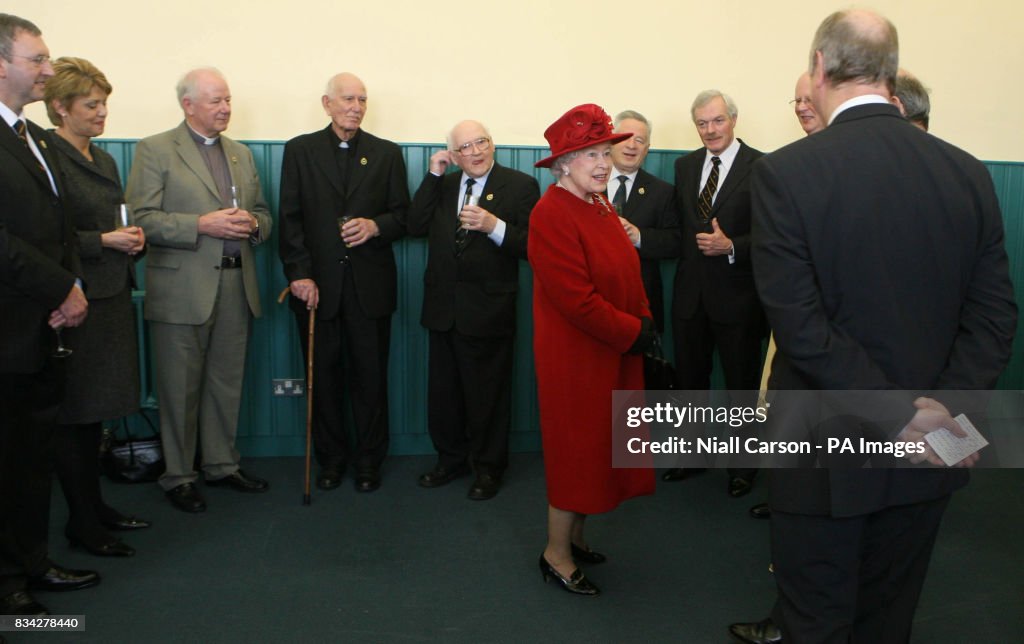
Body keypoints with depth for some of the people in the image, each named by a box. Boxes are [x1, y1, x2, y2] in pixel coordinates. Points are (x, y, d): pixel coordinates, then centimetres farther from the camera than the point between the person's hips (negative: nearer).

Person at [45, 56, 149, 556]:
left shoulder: (103, 160, 16)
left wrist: (132, 240, 3)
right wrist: (104, 241, -18)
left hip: (112, 296, 9)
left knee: (95, 410, 16)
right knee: (74, 413, 1)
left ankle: (94, 505, 27)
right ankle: (81, 522, 11)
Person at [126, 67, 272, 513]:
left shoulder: (241, 154, 16)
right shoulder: (155, 150, -3)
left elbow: (263, 214, 19)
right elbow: (141, 219, -11)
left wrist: (254, 224, -4)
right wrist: (201, 225, -20)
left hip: (235, 287, 5)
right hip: (182, 289, -5)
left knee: (227, 384, 13)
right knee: (180, 388, 3)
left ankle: (222, 464, 27)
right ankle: (178, 476, 17)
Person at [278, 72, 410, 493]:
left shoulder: (387, 154, 9)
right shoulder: (300, 150, 7)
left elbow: (403, 216, 8)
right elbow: (290, 218, 1)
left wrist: (376, 226, -14)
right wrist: (298, 273, -8)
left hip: (370, 284, 0)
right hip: (317, 283, 0)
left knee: (370, 375, 5)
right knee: (323, 375, 8)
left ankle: (368, 459, 19)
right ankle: (330, 457, 23)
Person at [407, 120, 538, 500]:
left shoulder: (520, 186, -6)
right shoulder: (443, 185, 11)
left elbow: (531, 246, -12)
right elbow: (415, 226, -2)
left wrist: (494, 226, -27)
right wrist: (433, 176, -5)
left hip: (487, 310, -5)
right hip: (443, 308, 5)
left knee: (487, 394, 8)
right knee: (443, 392, 16)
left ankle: (488, 468, 27)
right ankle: (451, 459, 35)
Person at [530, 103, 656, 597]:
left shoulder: (600, 208, 10)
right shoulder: (552, 214, -19)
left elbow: (627, 277, 14)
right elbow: (577, 300, -25)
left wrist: (644, 321, 0)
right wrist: (633, 332, -17)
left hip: (614, 354, 9)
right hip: (576, 356, -9)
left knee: (598, 447, 17)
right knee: (576, 449, 3)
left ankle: (574, 538, 35)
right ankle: (556, 556, 20)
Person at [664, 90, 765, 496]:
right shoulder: (685, 165, 8)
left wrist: (732, 247, -24)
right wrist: (691, 247, -1)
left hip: (738, 295, -5)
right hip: (690, 293, 5)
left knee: (742, 385, 10)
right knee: (690, 380, 17)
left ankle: (742, 466, 28)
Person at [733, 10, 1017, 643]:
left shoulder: (784, 173, -16)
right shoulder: (968, 172, 0)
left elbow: (800, 326, -21)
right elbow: (996, 315, -2)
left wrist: (901, 411, -15)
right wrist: (945, 404, -9)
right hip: (924, 466, 5)